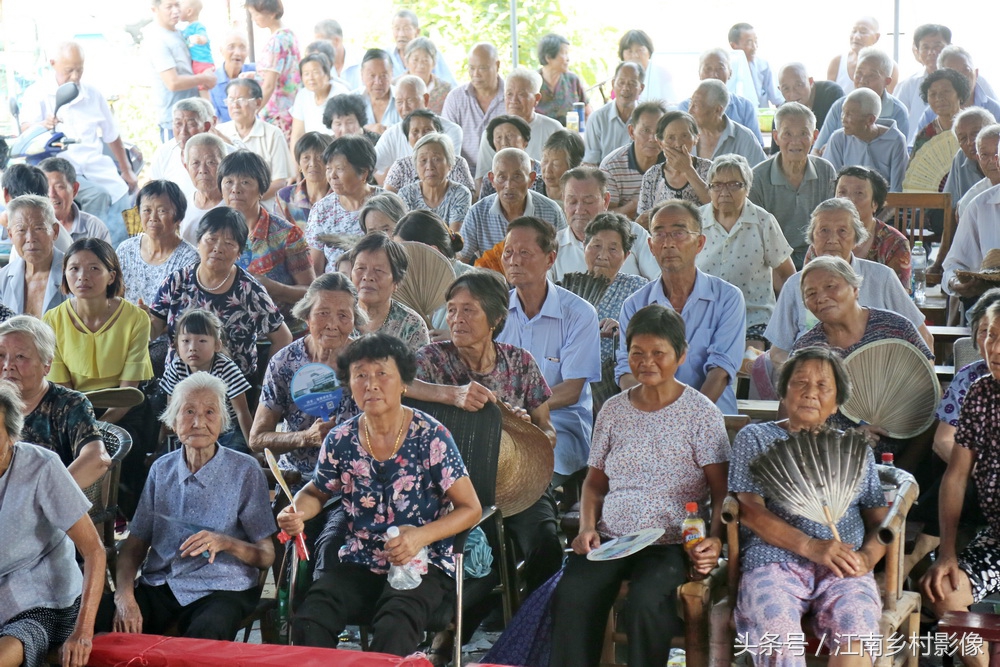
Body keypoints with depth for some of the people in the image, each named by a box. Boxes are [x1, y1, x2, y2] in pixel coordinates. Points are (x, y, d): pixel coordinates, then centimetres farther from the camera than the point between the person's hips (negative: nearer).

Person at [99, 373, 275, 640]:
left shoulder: (245, 471, 1)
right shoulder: (161, 469, 12)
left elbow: (266, 556, 1)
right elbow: (134, 546, 10)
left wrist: (225, 543, -18)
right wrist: (124, 596, -8)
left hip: (219, 588, -4)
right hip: (158, 585, 4)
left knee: (203, 636, -38)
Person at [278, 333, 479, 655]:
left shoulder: (430, 436, -6)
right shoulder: (341, 440, 3)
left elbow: (470, 509, -3)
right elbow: (316, 492, 23)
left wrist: (421, 536, -19)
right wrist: (297, 512, -1)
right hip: (359, 564, 3)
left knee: (393, 629, -34)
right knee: (307, 624, -25)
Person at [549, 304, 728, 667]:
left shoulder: (701, 413, 3)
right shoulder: (613, 410, 14)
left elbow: (721, 490, -2)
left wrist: (715, 539, -19)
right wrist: (587, 527, 1)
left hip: (671, 544, -3)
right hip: (610, 538, 3)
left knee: (646, 604, -34)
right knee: (570, 598, -27)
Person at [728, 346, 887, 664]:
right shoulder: (756, 437, 16)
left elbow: (879, 519, 18)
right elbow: (750, 510, 2)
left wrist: (868, 556, -7)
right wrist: (810, 546, -12)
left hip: (844, 569, 2)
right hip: (775, 561, -2)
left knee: (856, 636, -32)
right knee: (778, 637, -35)